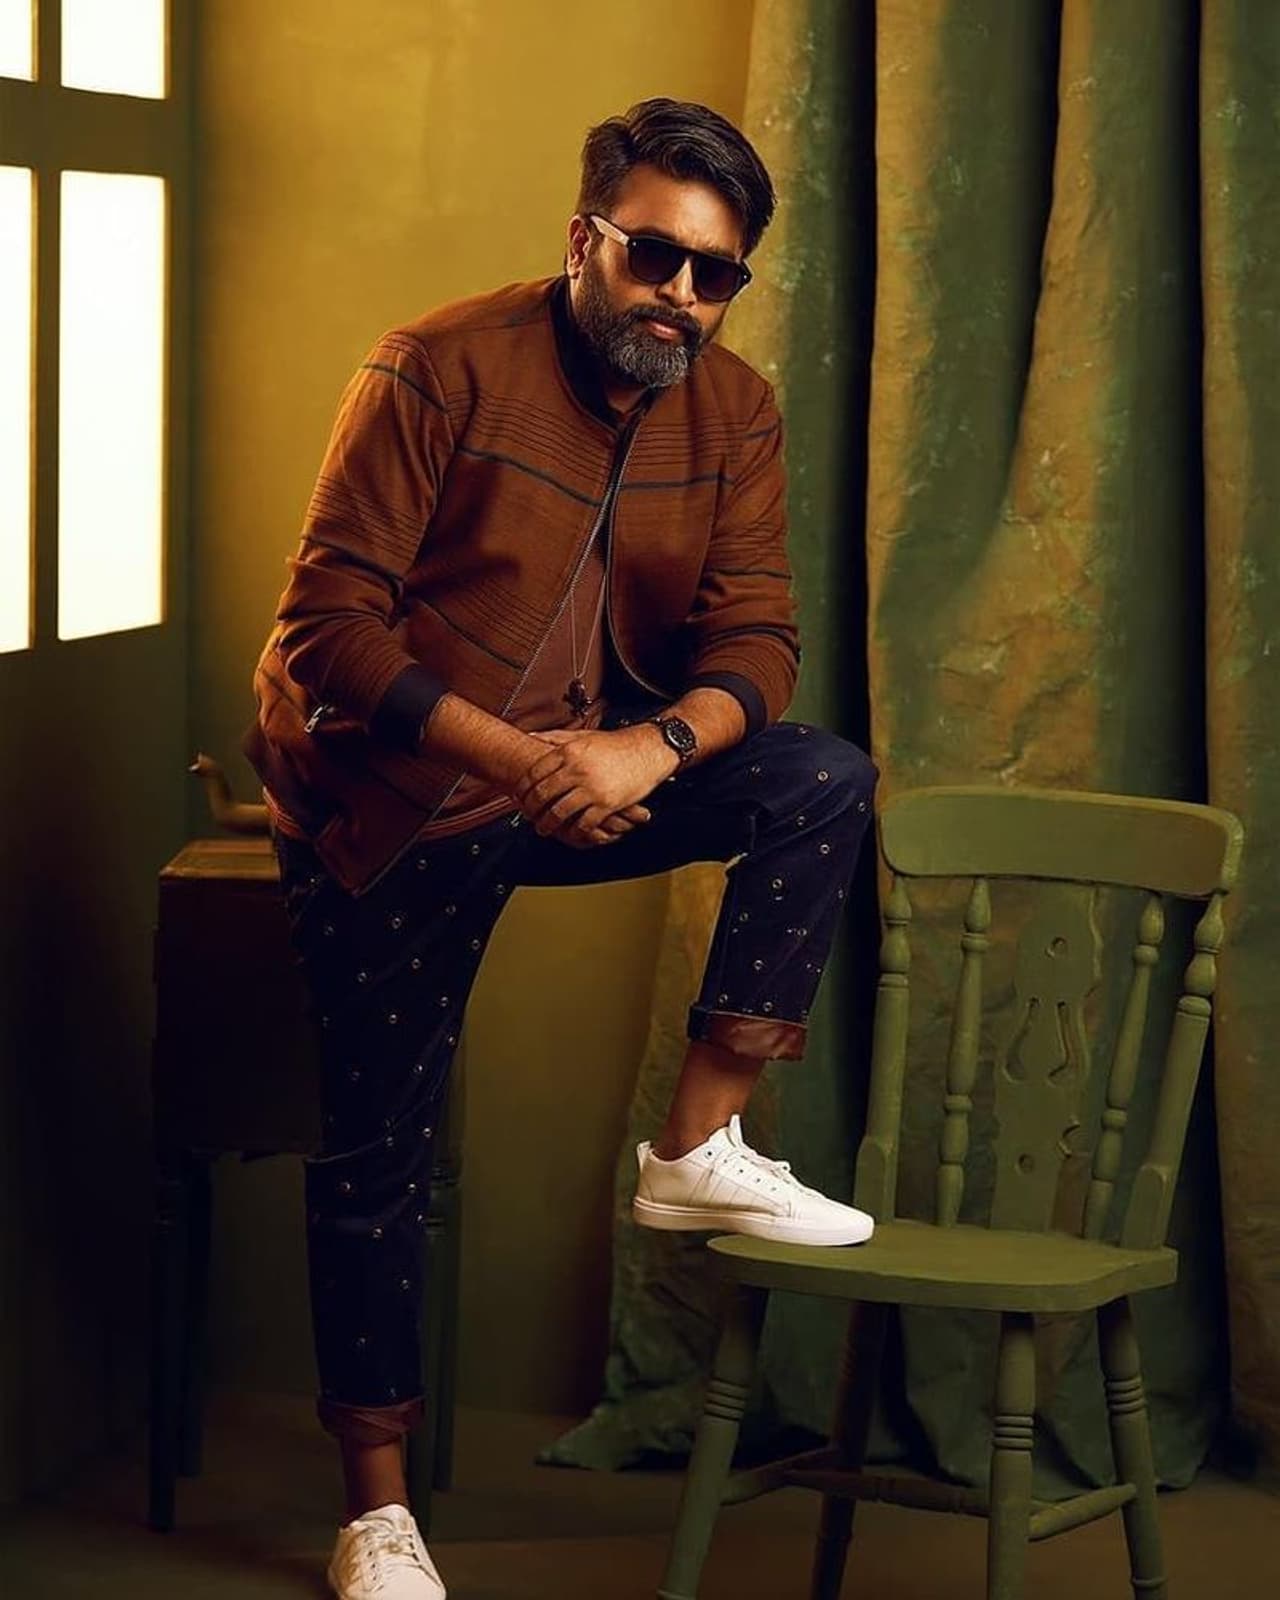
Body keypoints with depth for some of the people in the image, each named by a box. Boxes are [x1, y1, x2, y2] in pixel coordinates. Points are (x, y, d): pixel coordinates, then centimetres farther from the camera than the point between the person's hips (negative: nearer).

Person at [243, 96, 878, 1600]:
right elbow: (329, 627, -20)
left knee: (825, 782, -18)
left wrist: (651, 749, -29)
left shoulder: (734, 413, -1)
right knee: (376, 1145, -3)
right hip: (393, 791, -4)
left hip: (593, 772, 4)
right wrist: (526, 762, -29)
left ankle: (699, 1149, -12)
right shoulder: (439, 372, -16)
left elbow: (754, 641, -6)